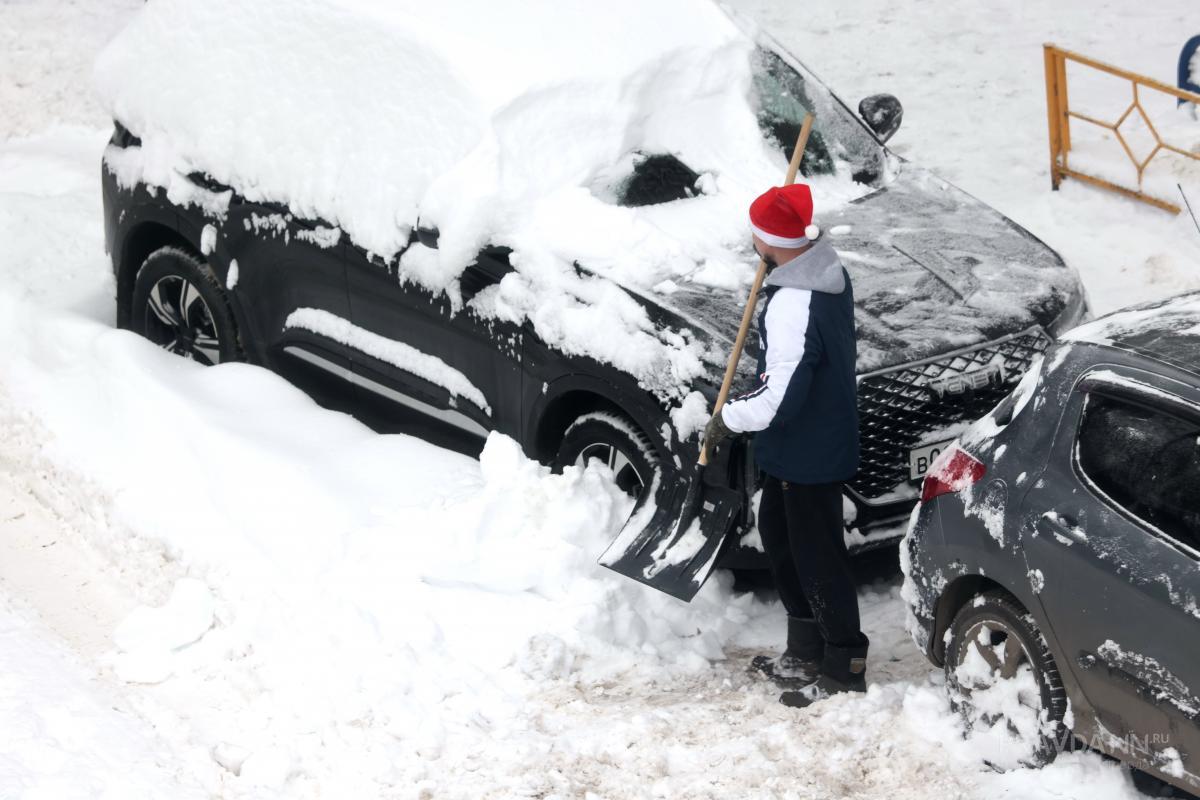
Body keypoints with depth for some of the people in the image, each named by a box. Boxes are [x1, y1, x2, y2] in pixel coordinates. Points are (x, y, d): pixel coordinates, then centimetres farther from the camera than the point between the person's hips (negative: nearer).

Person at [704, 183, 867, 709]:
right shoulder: (830, 273, 1)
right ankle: (805, 653, 36)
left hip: (808, 455, -11)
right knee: (779, 537, 23)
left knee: (818, 557, 3)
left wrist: (728, 418, -15)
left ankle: (843, 670, 16)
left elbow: (782, 397, -30)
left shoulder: (793, 306, -30)